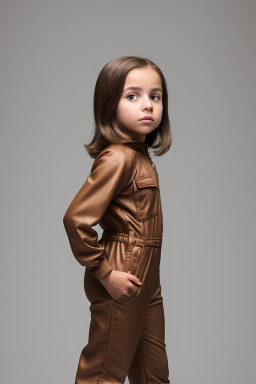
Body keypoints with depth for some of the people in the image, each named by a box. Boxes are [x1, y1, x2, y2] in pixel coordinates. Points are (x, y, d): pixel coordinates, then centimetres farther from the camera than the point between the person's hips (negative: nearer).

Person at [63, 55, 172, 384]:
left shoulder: (140, 156, 9)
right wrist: (105, 273, -19)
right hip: (121, 280, -9)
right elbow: (76, 218, -24)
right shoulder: (117, 157, -19)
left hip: (146, 279, 9)